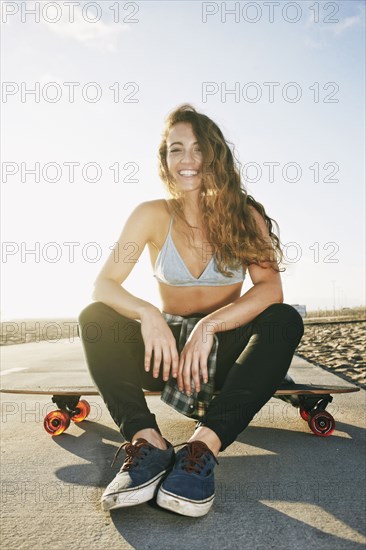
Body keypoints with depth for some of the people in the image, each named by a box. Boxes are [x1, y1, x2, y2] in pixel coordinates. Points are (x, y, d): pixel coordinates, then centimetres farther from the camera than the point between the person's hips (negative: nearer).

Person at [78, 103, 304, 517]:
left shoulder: (245, 215, -3)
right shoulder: (153, 215, -3)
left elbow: (270, 287, -17)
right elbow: (103, 284, -10)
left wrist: (209, 326, -31)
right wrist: (147, 314, -31)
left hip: (224, 350, 0)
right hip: (166, 345, 1)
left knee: (285, 321, -28)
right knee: (95, 318, -21)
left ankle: (204, 444, -37)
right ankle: (146, 441, -33)